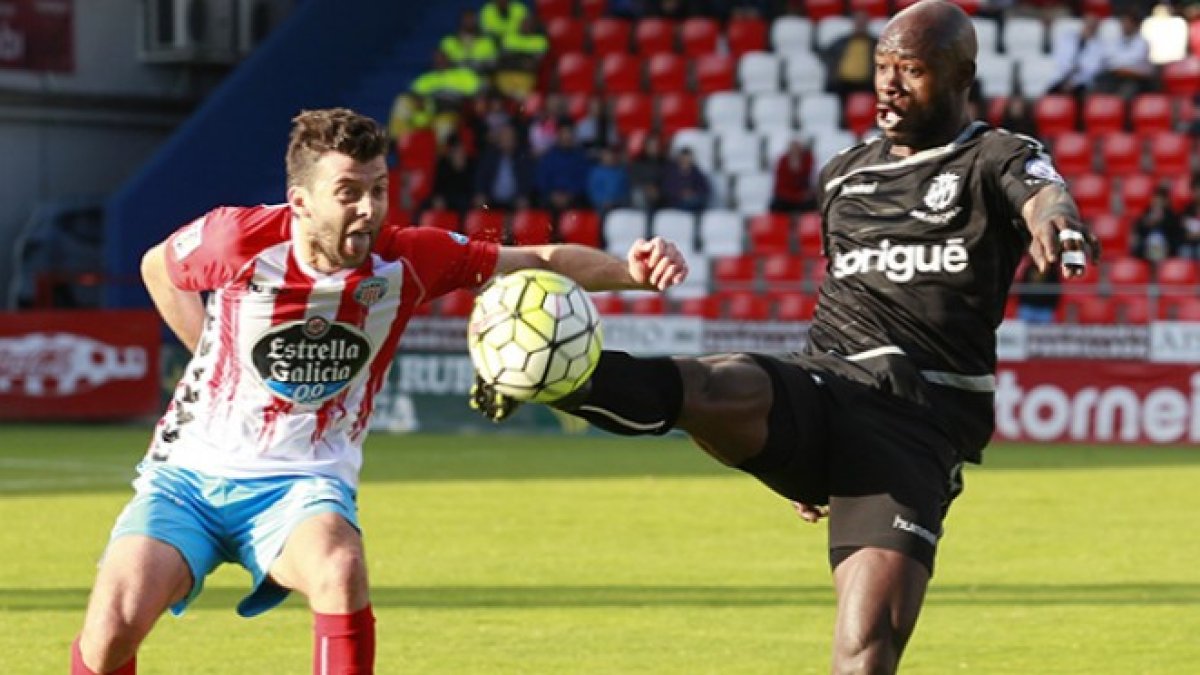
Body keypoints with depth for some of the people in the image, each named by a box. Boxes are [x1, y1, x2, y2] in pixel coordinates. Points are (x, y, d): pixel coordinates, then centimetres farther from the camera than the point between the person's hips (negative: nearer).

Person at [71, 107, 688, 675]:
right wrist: (217, 358, 5)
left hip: (301, 485, 0)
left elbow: (541, 261, -3)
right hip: (190, 470, 0)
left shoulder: (407, 260, -10)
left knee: (340, 570, -35)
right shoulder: (238, 238, -14)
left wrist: (631, 271, -20)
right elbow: (157, 267, 9)